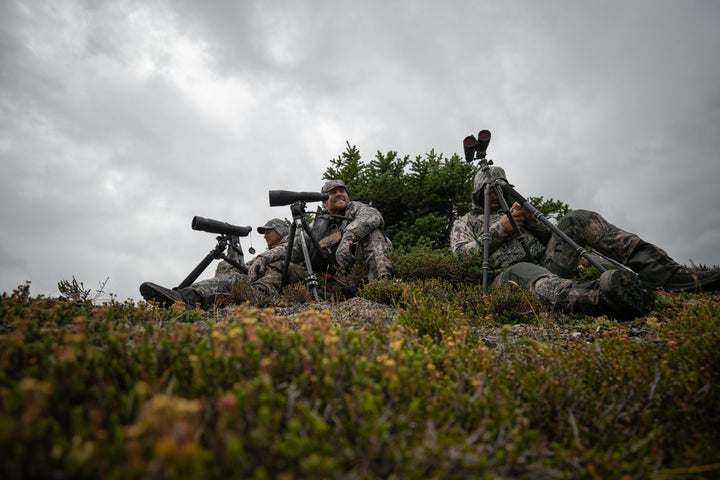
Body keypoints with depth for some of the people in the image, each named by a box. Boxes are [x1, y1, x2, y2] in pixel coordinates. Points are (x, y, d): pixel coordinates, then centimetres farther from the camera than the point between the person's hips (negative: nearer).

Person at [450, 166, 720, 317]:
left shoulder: (512, 211, 33)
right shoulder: (464, 222, 22)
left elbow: (549, 236, 23)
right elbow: (462, 254, 0)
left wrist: (529, 219, 1)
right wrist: (501, 228, -3)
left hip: (545, 263, 5)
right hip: (509, 273, -5)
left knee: (576, 220, -15)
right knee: (522, 272, -42)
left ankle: (670, 275, -27)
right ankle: (597, 298, -74)